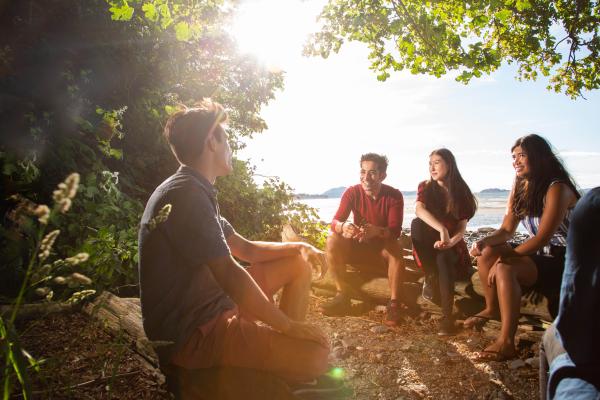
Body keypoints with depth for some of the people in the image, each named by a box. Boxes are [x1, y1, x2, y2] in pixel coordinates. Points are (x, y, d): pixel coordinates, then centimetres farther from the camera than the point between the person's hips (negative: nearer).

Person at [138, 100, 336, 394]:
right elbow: (229, 274, -26)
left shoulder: (195, 192, 12)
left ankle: (286, 348, 13)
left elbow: (246, 249, 17)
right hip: (191, 334, -10)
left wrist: (300, 247, 8)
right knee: (316, 352, -25)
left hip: (216, 303, 11)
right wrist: (287, 325, -17)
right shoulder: (186, 194, -22)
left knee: (298, 263, 14)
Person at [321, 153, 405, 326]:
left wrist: (376, 231, -47)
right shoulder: (352, 192, -11)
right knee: (332, 240, -25)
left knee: (396, 247, -35)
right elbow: (335, 222, -20)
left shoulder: (394, 195, -14)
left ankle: (394, 302, -25)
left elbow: (396, 231, -24)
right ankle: (343, 296, -21)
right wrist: (343, 227, -46)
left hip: (383, 248, -2)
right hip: (358, 247, 2)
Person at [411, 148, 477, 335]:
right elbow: (419, 210, -25)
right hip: (428, 244, 1)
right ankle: (430, 276, -18)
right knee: (417, 223, -30)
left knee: (444, 257, -36)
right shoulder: (425, 187, -2)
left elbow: (461, 228, -7)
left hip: (452, 245, -1)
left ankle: (447, 316, -39)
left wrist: (450, 241, -30)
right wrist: (442, 230, -41)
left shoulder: (462, 192, -1)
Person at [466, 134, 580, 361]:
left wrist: (506, 257, -27)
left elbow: (543, 238, -25)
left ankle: (506, 342, -29)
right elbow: (506, 230, 5)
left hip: (564, 263, -9)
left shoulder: (557, 189, -18)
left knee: (505, 269, -31)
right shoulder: (520, 189, 7)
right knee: (486, 253, 1)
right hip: (539, 256, 9)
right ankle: (492, 308, 19)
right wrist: (485, 242, -15)